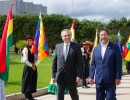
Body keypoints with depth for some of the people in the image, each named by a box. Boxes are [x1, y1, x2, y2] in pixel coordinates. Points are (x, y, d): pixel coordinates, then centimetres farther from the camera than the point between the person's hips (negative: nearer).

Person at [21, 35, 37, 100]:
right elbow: (25, 60, -17)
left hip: (33, 66, 8)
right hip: (28, 67, -8)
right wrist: (31, 66, -12)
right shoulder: (26, 49, -11)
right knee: (28, 81, -2)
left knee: (32, 81, 10)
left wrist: (34, 65, 3)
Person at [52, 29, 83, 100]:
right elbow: (54, 62, 8)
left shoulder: (76, 46, -2)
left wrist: (79, 75, -13)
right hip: (60, 76, 2)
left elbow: (80, 62, -6)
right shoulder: (58, 46, 7)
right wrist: (53, 75, 4)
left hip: (72, 76, -2)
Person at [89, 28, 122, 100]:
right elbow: (93, 64, 12)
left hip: (110, 80, -4)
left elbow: (118, 64, -6)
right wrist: (91, 76, 6)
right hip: (99, 80, 5)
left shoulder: (115, 47, -4)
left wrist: (118, 77, -10)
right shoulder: (96, 49, 10)